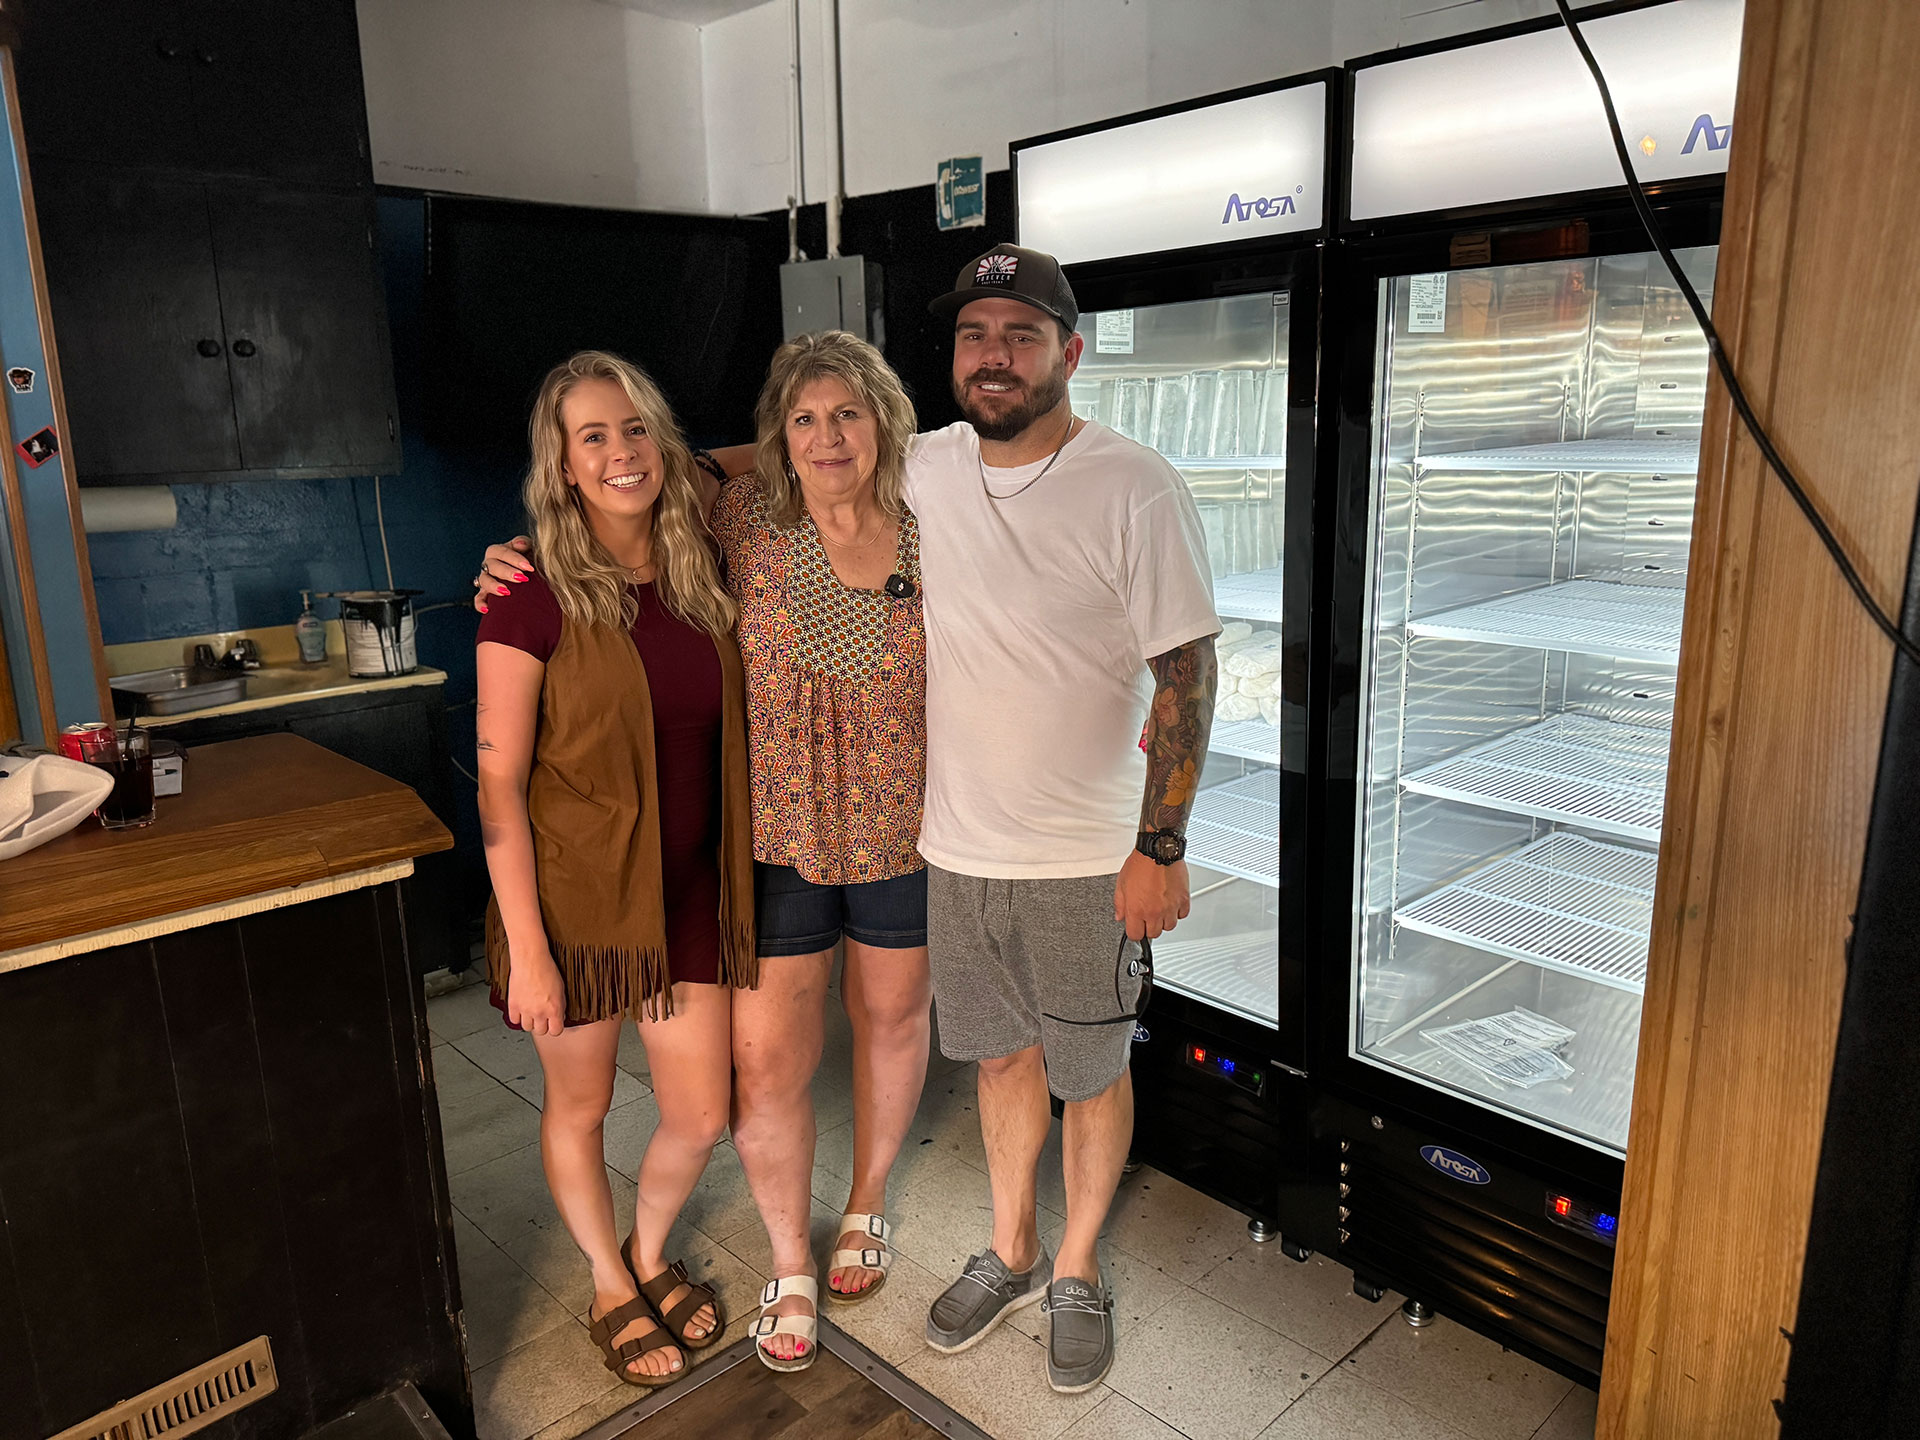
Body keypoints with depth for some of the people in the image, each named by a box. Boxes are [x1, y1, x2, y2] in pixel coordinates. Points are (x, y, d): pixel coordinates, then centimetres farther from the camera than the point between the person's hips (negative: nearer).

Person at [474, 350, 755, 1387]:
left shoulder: (703, 575, 1)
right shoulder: (534, 593, -14)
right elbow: (498, 782, -14)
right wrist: (526, 948, -15)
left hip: (688, 891, 4)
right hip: (577, 893, -4)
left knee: (701, 1116, 12)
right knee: (579, 1107, 16)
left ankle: (651, 1253, 44)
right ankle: (610, 1287, 43)